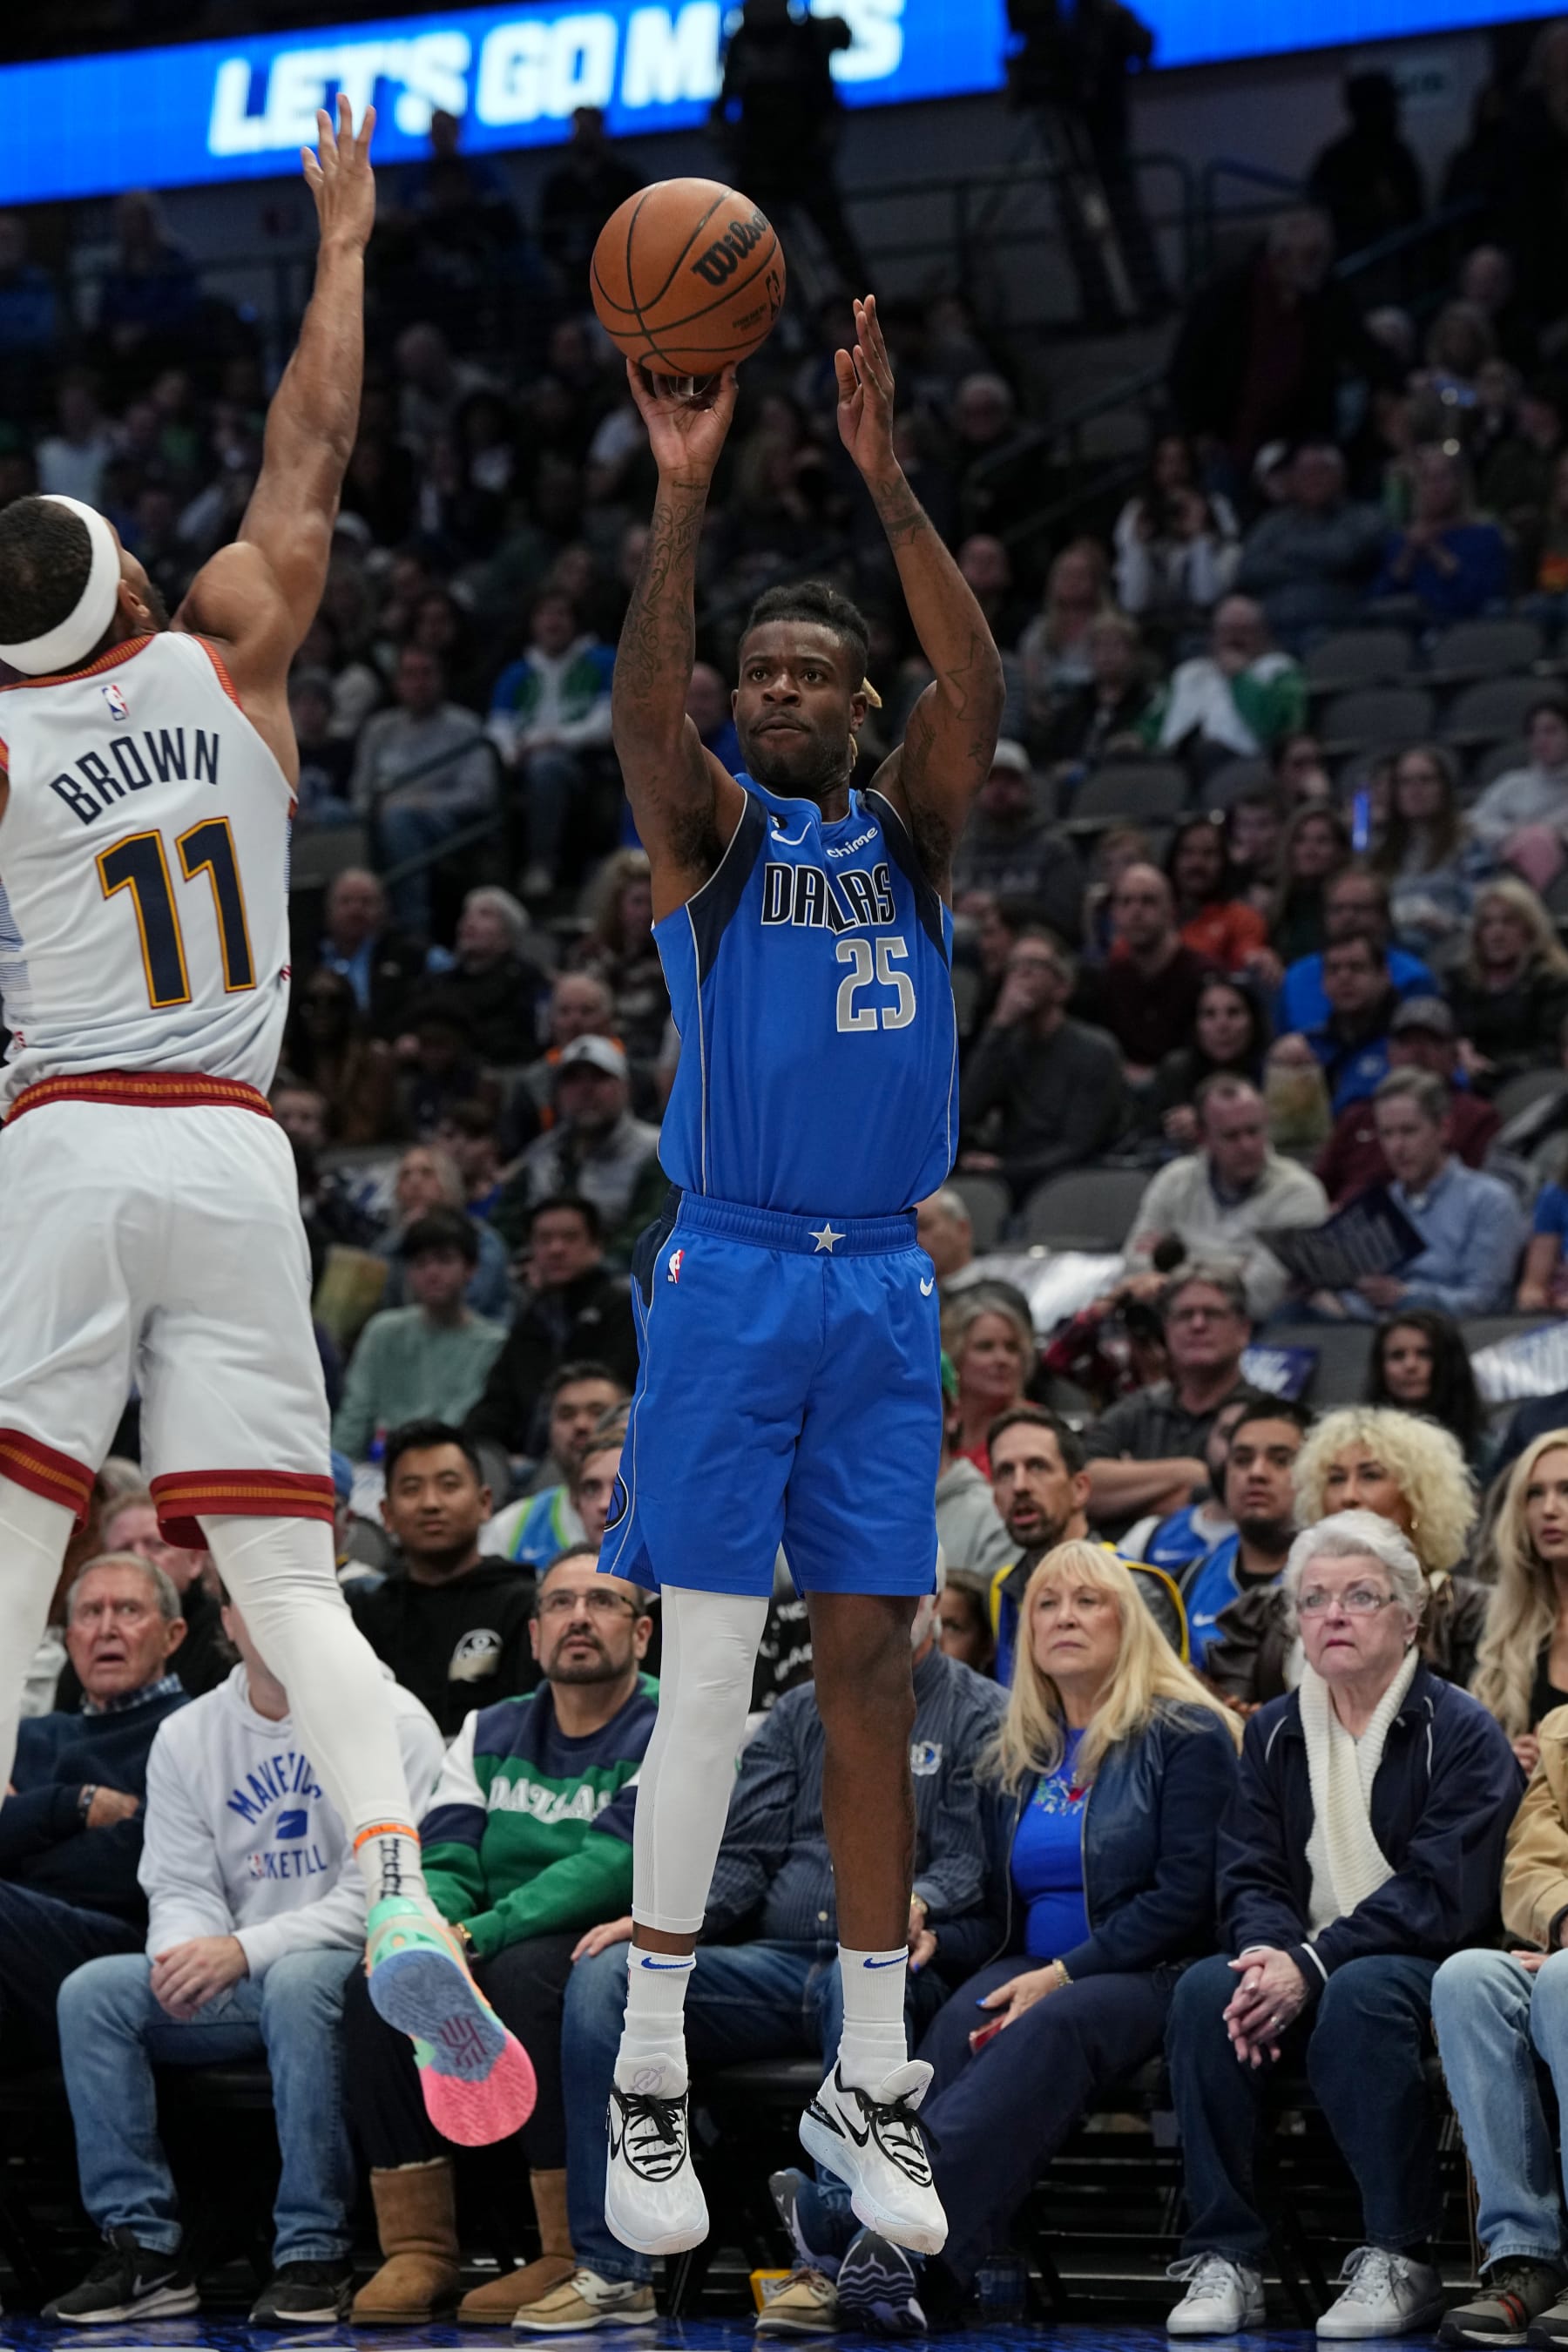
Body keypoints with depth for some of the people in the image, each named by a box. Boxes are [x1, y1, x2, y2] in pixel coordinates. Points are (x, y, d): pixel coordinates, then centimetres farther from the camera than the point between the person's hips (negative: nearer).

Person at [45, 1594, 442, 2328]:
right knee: (91, 1993, -18)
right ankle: (143, 2250, -18)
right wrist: (184, 1952, -19)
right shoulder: (186, 1736, 10)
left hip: (353, 1967, -5)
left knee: (296, 1981, -38)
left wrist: (245, 1950, -24)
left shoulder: (390, 1721, -5)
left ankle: (314, 2256, -31)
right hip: (239, 1990, 5)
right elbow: (181, 1887, 7)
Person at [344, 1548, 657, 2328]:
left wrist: (479, 1938, -28)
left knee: (524, 1970, -36)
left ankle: (576, 2255, -29)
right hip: (507, 1958, 5)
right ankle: (417, 2251, -19)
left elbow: (613, 1863, -18)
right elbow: (446, 1861, 6)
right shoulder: (490, 1734, 16)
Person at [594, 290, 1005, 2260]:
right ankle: (649, 2079, -1)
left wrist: (886, 483, -20)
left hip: (882, 1289, 4)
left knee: (871, 1670, 4)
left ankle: (869, 2084, 9)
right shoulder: (708, 828, 2)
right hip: (729, 1281, -3)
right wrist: (683, 494, -30)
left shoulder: (908, 830, 10)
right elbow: (642, 705, -20)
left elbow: (976, 685, -9)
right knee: (710, 1678, -6)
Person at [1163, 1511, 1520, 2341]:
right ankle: (1223, 2260, -26)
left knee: (1361, 1994, -38)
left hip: (1424, 1969, -4)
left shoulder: (1462, 1734, -3)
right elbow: (1249, 1877, 5)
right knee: (1205, 1990, -27)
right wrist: (1267, 1953, -20)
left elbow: (1441, 1894, -14)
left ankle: (1398, 2262, -30)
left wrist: (1311, 1964, -24)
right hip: (1300, 1964, 4)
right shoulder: (1273, 1734, 14)